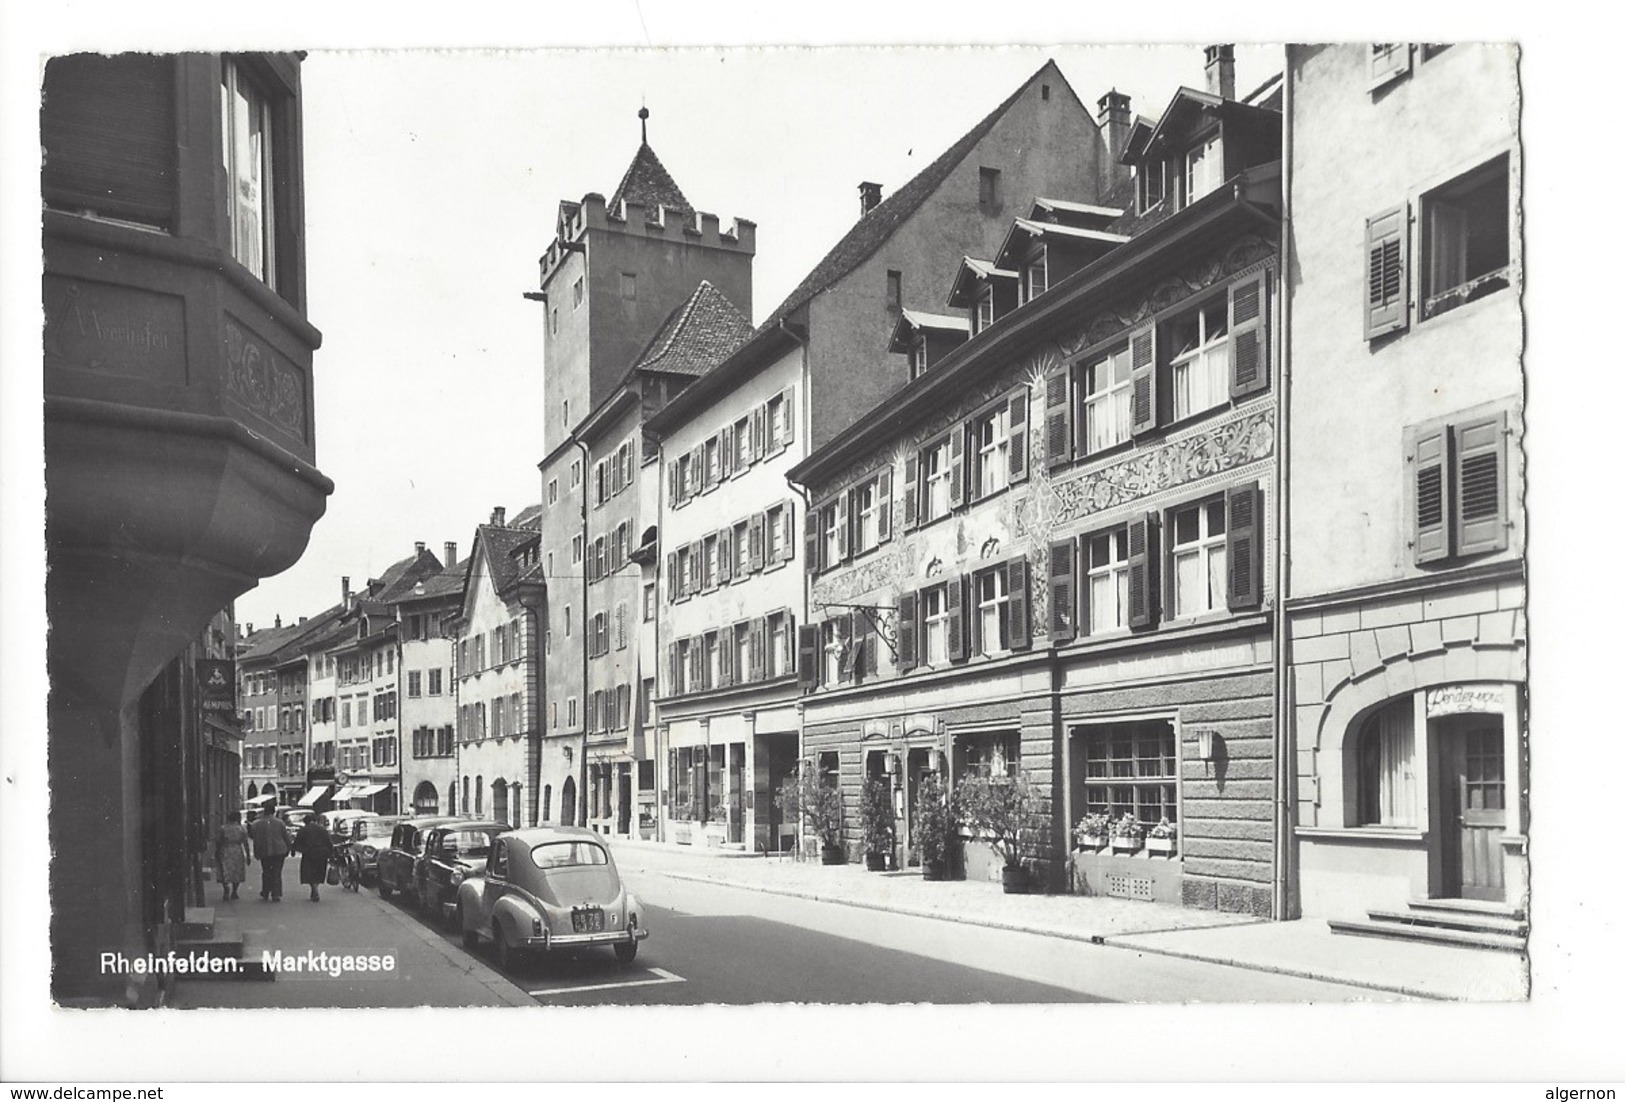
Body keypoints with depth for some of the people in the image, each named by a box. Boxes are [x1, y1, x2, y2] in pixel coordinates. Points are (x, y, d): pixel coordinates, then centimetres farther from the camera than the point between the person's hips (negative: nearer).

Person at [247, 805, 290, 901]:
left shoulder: (256, 824, -1)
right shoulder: (280, 823, 0)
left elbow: (256, 840, -2)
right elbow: (286, 838, 3)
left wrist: (256, 854, 2)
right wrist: (287, 850, 12)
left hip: (264, 852, 0)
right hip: (279, 851, 0)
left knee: (266, 872, 18)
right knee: (277, 873, 3)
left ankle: (265, 893, 24)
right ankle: (276, 895, -3)